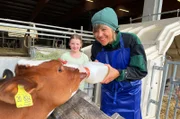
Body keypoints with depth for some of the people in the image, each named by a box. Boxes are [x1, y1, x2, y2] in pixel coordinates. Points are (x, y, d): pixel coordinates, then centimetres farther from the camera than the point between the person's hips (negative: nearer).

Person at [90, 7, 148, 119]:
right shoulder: (96, 46, -12)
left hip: (129, 95, -2)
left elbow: (141, 71, -22)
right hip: (108, 93, 3)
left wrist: (118, 73, -38)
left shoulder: (131, 40, -22)